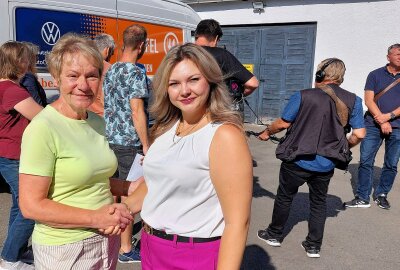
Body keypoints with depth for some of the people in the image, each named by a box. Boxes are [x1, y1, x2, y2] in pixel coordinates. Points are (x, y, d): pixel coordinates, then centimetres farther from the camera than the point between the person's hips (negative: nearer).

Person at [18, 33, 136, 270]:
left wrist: (130, 187, -1)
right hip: (65, 249, -6)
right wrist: (97, 218, -19)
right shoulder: (42, 128, -18)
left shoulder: (98, 122, 2)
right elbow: (32, 206, -19)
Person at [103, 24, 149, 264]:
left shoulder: (111, 71, 11)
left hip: (112, 139, 8)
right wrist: (146, 146, -16)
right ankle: (126, 249, 12)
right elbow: (137, 111, -20)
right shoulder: (136, 72, -15)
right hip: (130, 143, -8)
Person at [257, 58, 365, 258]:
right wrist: (344, 147, 17)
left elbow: (283, 123, -9)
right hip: (326, 164, 3)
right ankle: (314, 246, 27)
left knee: (285, 197, 17)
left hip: (297, 160, -3)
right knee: (319, 202, 21)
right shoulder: (353, 101, -3)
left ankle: (274, 234, 34)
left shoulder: (303, 96, -14)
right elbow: (359, 134, -2)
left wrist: (267, 132, 10)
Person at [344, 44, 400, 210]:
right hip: (373, 125, -1)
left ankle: (381, 195, 23)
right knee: (365, 161, -3)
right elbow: (369, 100, -3)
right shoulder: (375, 75, 5)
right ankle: (362, 198, 5)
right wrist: (382, 121, -11)